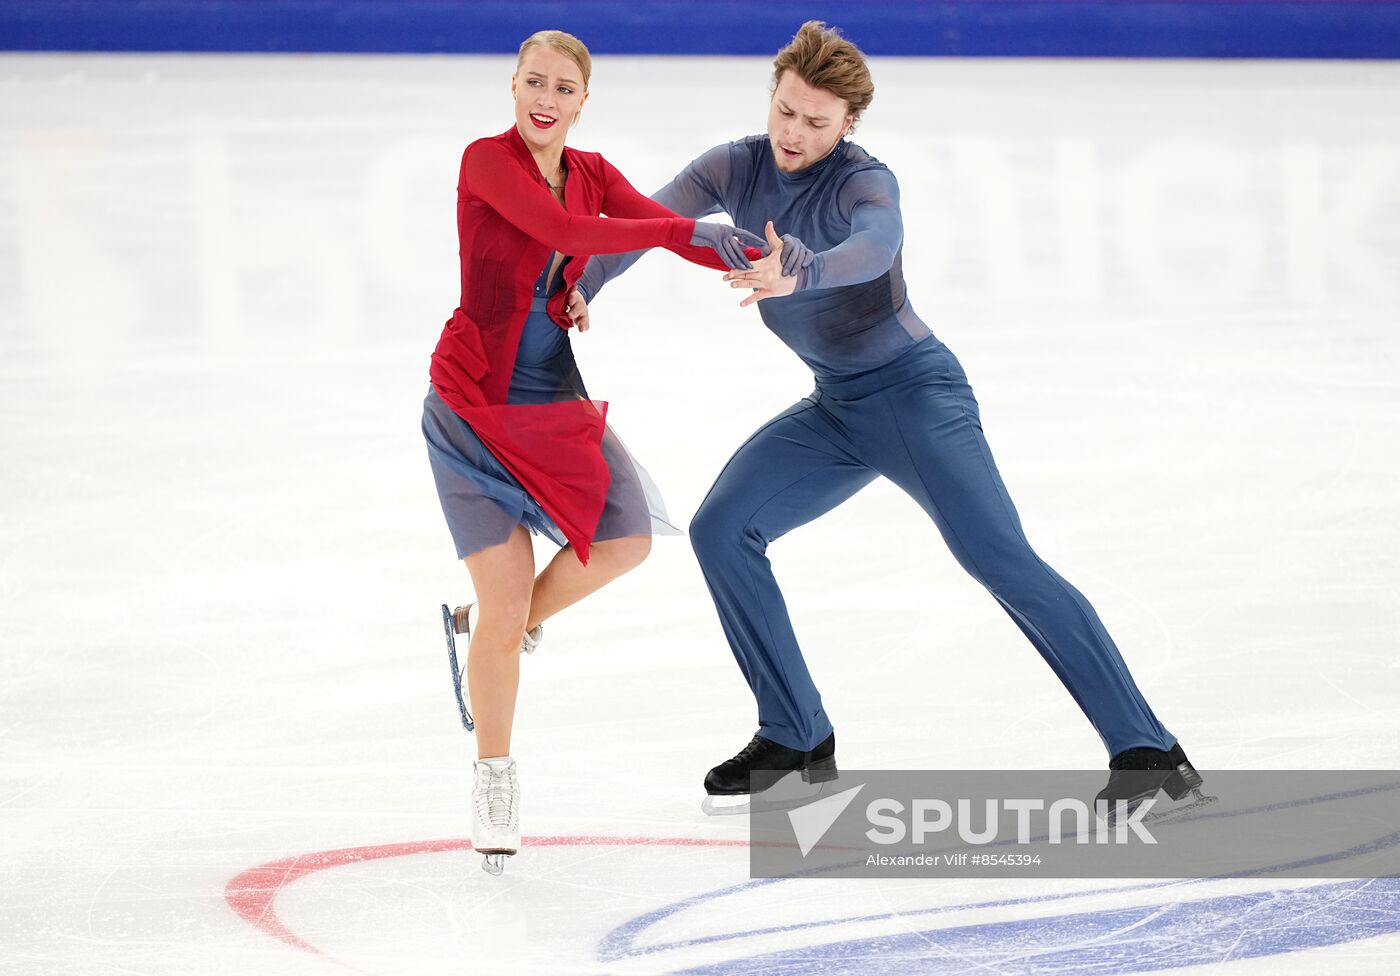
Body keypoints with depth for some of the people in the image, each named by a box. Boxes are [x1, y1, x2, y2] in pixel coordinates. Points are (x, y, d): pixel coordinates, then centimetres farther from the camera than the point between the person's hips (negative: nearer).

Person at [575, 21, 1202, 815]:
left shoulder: (864, 181, -19)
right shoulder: (737, 170, 0)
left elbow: (874, 249, -41)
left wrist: (795, 276, -61)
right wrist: (571, 295, -16)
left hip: (915, 391, -7)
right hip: (834, 412, 7)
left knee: (999, 558, -20)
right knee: (722, 529, -6)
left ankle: (1146, 749, -22)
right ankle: (798, 739, 5)